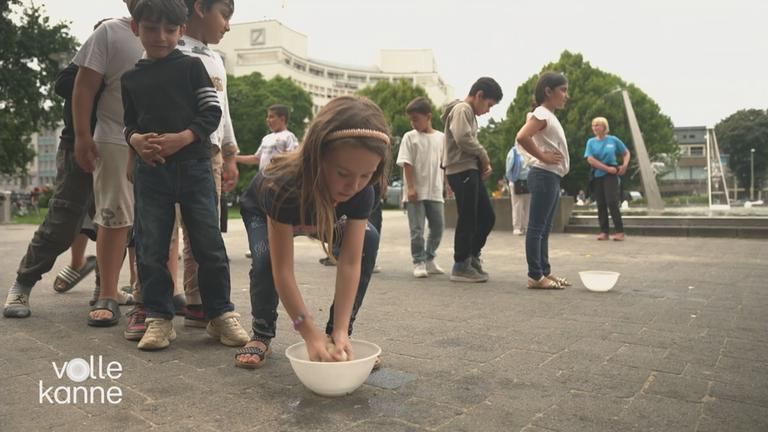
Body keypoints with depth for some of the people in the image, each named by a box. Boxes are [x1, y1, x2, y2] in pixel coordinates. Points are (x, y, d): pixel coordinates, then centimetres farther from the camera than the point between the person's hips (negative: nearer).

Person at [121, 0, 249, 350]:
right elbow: (130, 123, 18)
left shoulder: (191, 66, 5)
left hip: (194, 166, -2)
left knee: (209, 244, -1)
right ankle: (159, 317, 13)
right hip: (150, 170, 3)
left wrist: (183, 138, -15)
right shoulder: (130, 79, 13)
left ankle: (220, 314, 10)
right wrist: (136, 140, -5)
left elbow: (212, 111, 0)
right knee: (151, 248, 2)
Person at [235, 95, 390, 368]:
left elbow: (350, 263, -33)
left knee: (368, 240, -21)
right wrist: (311, 334, -44)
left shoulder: (362, 191, -35)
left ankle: (338, 335, -8)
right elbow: (283, 271, -42)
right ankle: (261, 335, -4)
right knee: (265, 259, -33)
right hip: (262, 211, -3)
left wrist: (340, 330, -39)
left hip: (322, 219, 3)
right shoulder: (283, 185, -45)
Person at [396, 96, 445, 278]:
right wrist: (410, 187, -14)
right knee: (417, 229, -3)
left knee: (438, 226, 7)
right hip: (415, 192, -3)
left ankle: (429, 259, 23)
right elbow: (407, 164, -6)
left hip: (435, 192, 3)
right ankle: (419, 262, 7)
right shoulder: (409, 137, -1)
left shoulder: (441, 137, 7)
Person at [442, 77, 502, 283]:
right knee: (467, 219, -5)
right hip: (462, 171, -10)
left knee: (487, 217, 12)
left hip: (471, 171, 10)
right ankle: (461, 266, 4)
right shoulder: (462, 109, -9)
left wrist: (483, 162, 4)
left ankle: (471, 256, 25)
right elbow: (463, 138, -23)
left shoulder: (470, 113, 23)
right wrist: (484, 154, -9)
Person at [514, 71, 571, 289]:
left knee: (545, 228, 12)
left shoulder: (550, 116, 17)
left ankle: (545, 272, 18)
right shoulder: (541, 114, -12)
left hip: (552, 177, 10)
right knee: (537, 227, -7)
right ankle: (535, 276, -4)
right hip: (544, 175, -10)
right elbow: (522, 137, -27)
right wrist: (542, 157, -19)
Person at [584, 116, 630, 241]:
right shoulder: (591, 142, 3)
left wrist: (624, 165, -5)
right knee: (601, 204, 4)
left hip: (611, 175, -3)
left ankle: (620, 232, -9)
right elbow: (590, 159, -8)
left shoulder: (613, 140, 1)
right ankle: (604, 232, 8)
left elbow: (626, 153, 12)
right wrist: (607, 168, -13)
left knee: (612, 202, -13)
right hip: (597, 176, 3)